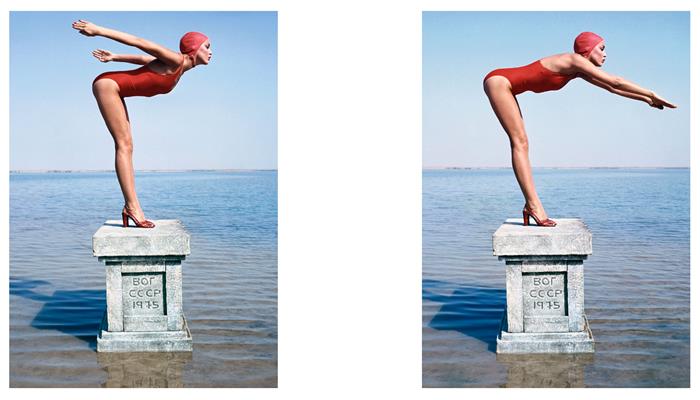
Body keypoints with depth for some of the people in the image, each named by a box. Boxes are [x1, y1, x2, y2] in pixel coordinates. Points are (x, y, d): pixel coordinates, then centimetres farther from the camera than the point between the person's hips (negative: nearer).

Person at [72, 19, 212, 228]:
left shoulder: (179, 70, 9)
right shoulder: (176, 60, -16)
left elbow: (144, 58, 18)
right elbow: (140, 43, -17)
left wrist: (114, 57, 27)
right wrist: (98, 30, -17)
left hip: (114, 89, 10)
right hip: (107, 84, -10)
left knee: (126, 146, 3)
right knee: (124, 145, -14)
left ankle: (131, 207, 1)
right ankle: (132, 206, -17)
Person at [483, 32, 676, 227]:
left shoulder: (579, 70, 12)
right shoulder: (574, 60, -15)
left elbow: (611, 88, 19)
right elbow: (615, 82, -15)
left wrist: (646, 99, 18)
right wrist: (651, 94, -10)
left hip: (504, 85, 10)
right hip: (498, 81, -10)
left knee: (520, 143, 4)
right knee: (520, 142, -13)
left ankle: (531, 206, 2)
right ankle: (533, 205, -16)